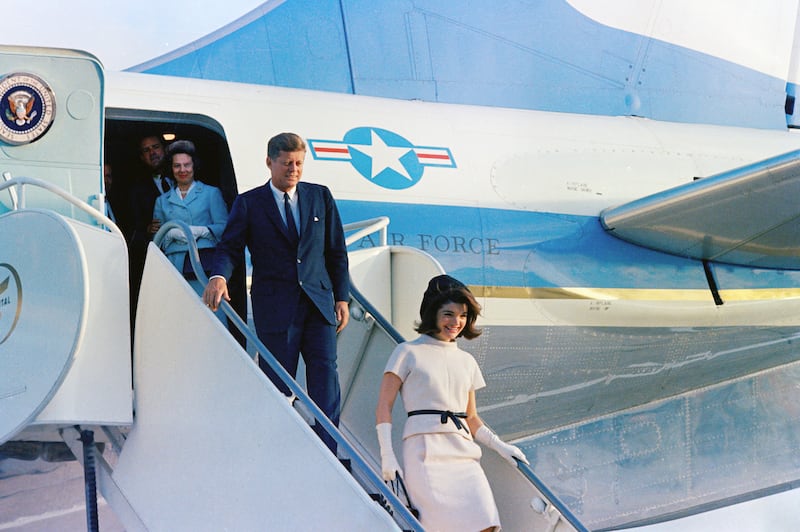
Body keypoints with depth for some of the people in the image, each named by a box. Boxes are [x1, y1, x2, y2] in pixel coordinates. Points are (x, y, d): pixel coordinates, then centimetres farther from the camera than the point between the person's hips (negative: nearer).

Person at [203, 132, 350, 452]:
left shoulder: (320, 197, 13)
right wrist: (219, 276, -22)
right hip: (275, 306, -2)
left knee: (325, 376, -3)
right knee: (277, 383, -1)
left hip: (318, 302, 3)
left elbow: (337, 251, 15)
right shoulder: (249, 203, 5)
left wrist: (342, 297, 9)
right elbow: (229, 248, 0)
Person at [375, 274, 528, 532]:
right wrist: (387, 456, -8)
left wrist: (501, 447, 11)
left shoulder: (466, 361, 22)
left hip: (463, 452, 5)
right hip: (425, 450, -5)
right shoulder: (409, 353, 7)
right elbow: (384, 407, 3)